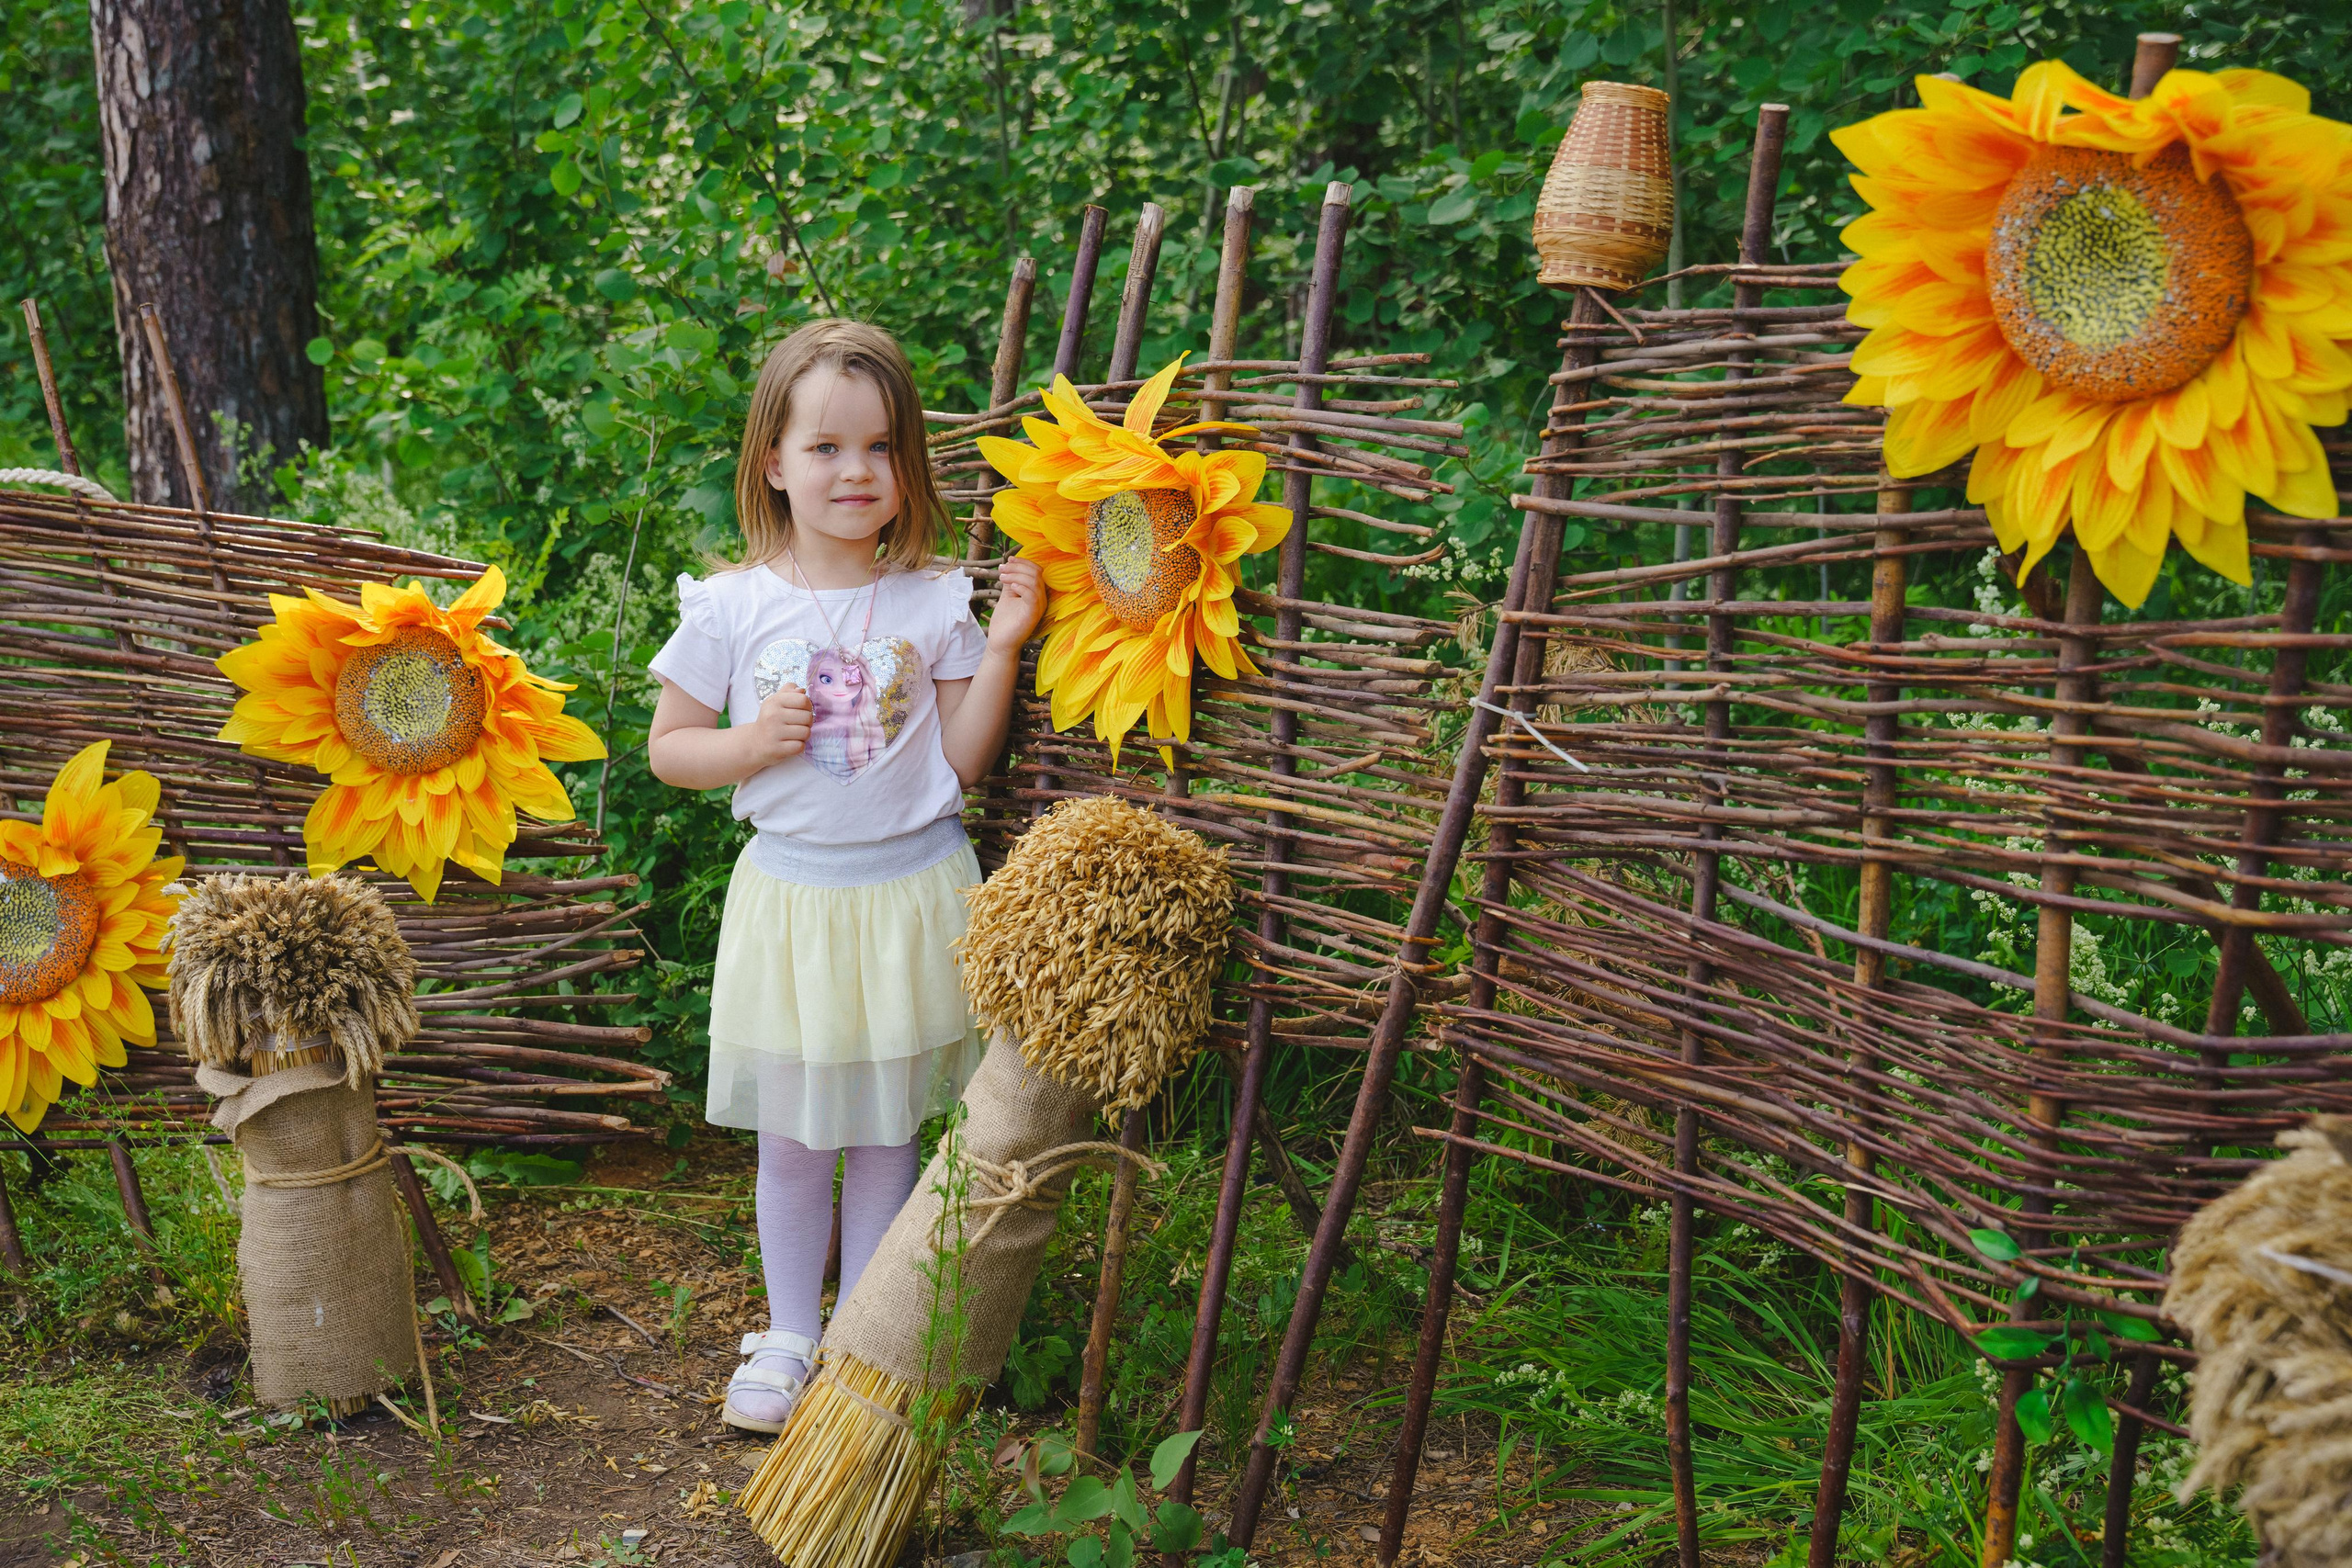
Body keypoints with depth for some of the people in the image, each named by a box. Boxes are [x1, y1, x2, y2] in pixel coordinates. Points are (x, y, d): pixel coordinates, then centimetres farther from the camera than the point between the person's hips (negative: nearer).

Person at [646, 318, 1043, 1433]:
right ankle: (788, 1333, 27)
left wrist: (1002, 648, -12)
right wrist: (752, 743, -16)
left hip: (911, 891, 0)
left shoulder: (936, 602, -4)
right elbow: (669, 750, 2)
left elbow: (963, 762, -2)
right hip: (789, 894, 0)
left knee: (884, 1131, 12)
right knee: (789, 1139, 9)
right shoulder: (730, 605, -6)